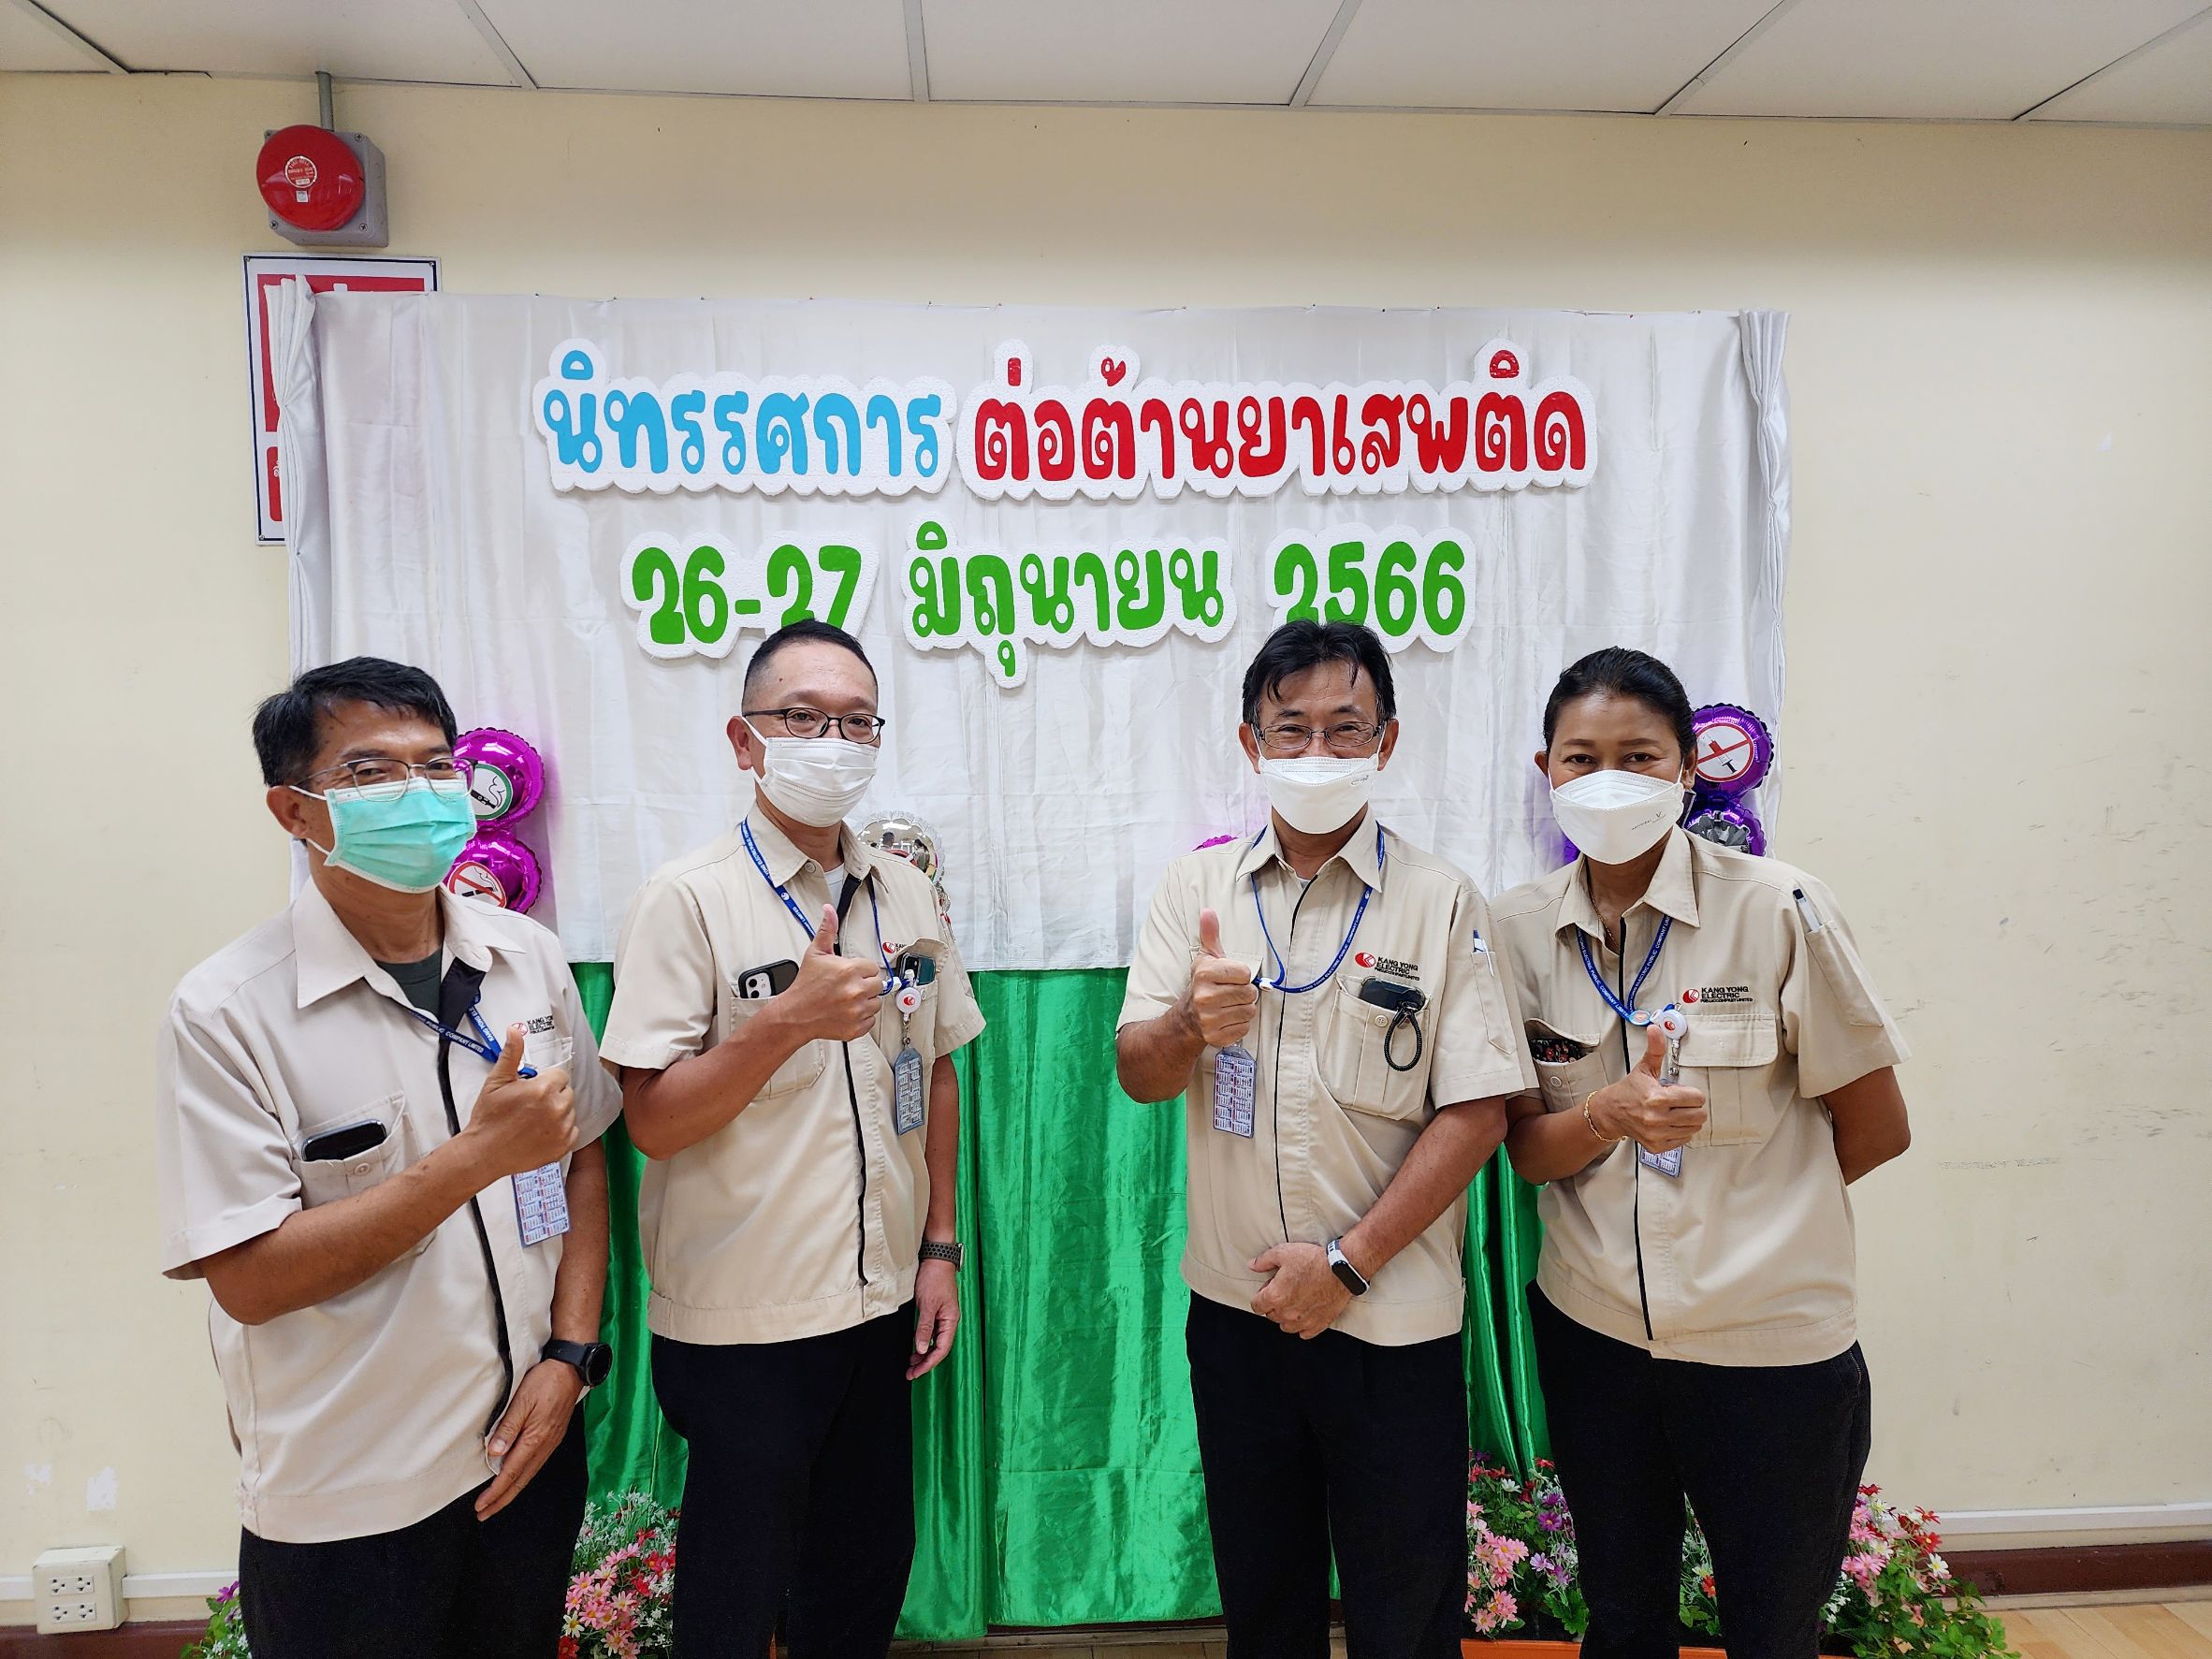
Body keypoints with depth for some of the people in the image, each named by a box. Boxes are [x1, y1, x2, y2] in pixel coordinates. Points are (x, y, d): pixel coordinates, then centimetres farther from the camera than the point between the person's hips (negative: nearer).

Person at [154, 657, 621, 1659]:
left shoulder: (528, 957, -2)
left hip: (530, 1448, 4)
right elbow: (248, 1278, -17)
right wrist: (478, 1156, -24)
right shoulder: (226, 1013, -15)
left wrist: (569, 1354, -4)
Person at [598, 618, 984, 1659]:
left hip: (883, 1303, 5)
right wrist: (791, 1020, -28)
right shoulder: (688, 900, -12)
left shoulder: (908, 896, 4)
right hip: (741, 1323, -5)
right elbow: (653, 1122, -15)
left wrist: (940, 1250, 9)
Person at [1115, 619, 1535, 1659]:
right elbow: (1136, 1075, -1)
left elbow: (1477, 1112, -9)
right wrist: (1192, 1025, -24)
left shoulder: (1442, 902, -6)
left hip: (1394, 1318, -2)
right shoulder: (1197, 886, 2)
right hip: (1234, 1302, 2)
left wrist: (1349, 1260, -14)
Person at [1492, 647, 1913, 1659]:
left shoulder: (1779, 910, -14)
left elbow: (1876, 1128, -4)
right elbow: (1522, 1148, -4)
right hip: (1593, 1334, 3)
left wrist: (1746, 1198, 3)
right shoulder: (1521, 931, -4)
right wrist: (1608, 1115, -23)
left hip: (1771, 1345, -2)